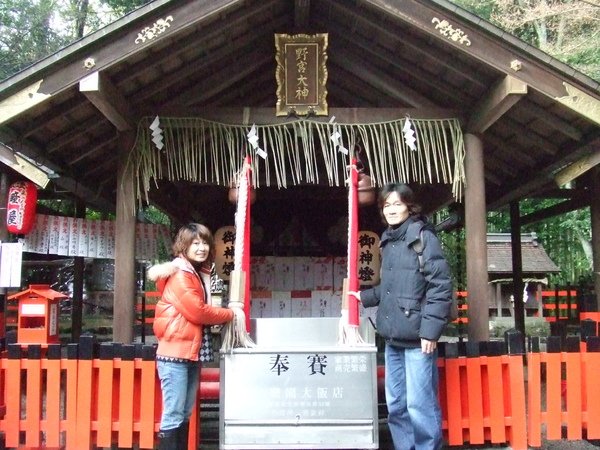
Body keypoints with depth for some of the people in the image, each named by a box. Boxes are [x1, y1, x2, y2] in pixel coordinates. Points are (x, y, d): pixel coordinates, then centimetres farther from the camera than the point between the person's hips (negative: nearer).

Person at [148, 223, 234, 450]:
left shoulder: (200, 274, 15)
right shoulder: (180, 275, -12)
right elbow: (197, 312, -17)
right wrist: (230, 314, -4)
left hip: (191, 354, 9)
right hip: (175, 354, -9)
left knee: (184, 415, 14)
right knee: (173, 416, -6)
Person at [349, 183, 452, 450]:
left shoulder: (423, 236, -7)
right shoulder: (388, 240, 16)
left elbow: (440, 285, -14)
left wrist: (430, 330, -17)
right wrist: (365, 297, 25)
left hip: (417, 336, -8)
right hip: (393, 337, 8)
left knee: (419, 405, -5)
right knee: (396, 404, 14)